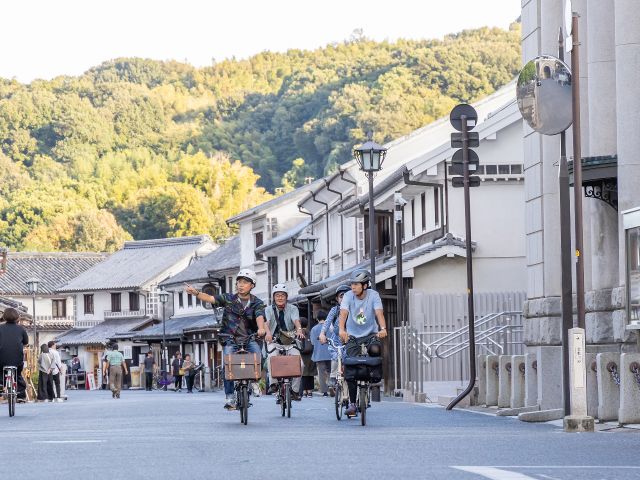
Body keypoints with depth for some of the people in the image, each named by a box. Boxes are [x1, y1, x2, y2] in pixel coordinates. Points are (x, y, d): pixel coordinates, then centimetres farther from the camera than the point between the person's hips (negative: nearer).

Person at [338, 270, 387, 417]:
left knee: (375, 350, -35)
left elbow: (379, 313, -24)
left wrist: (383, 328, -43)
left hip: (371, 334, -1)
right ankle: (352, 403, 3)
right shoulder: (348, 296, -9)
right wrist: (341, 330, -42)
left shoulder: (373, 295, -10)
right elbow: (343, 313, -24)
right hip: (353, 336, 1)